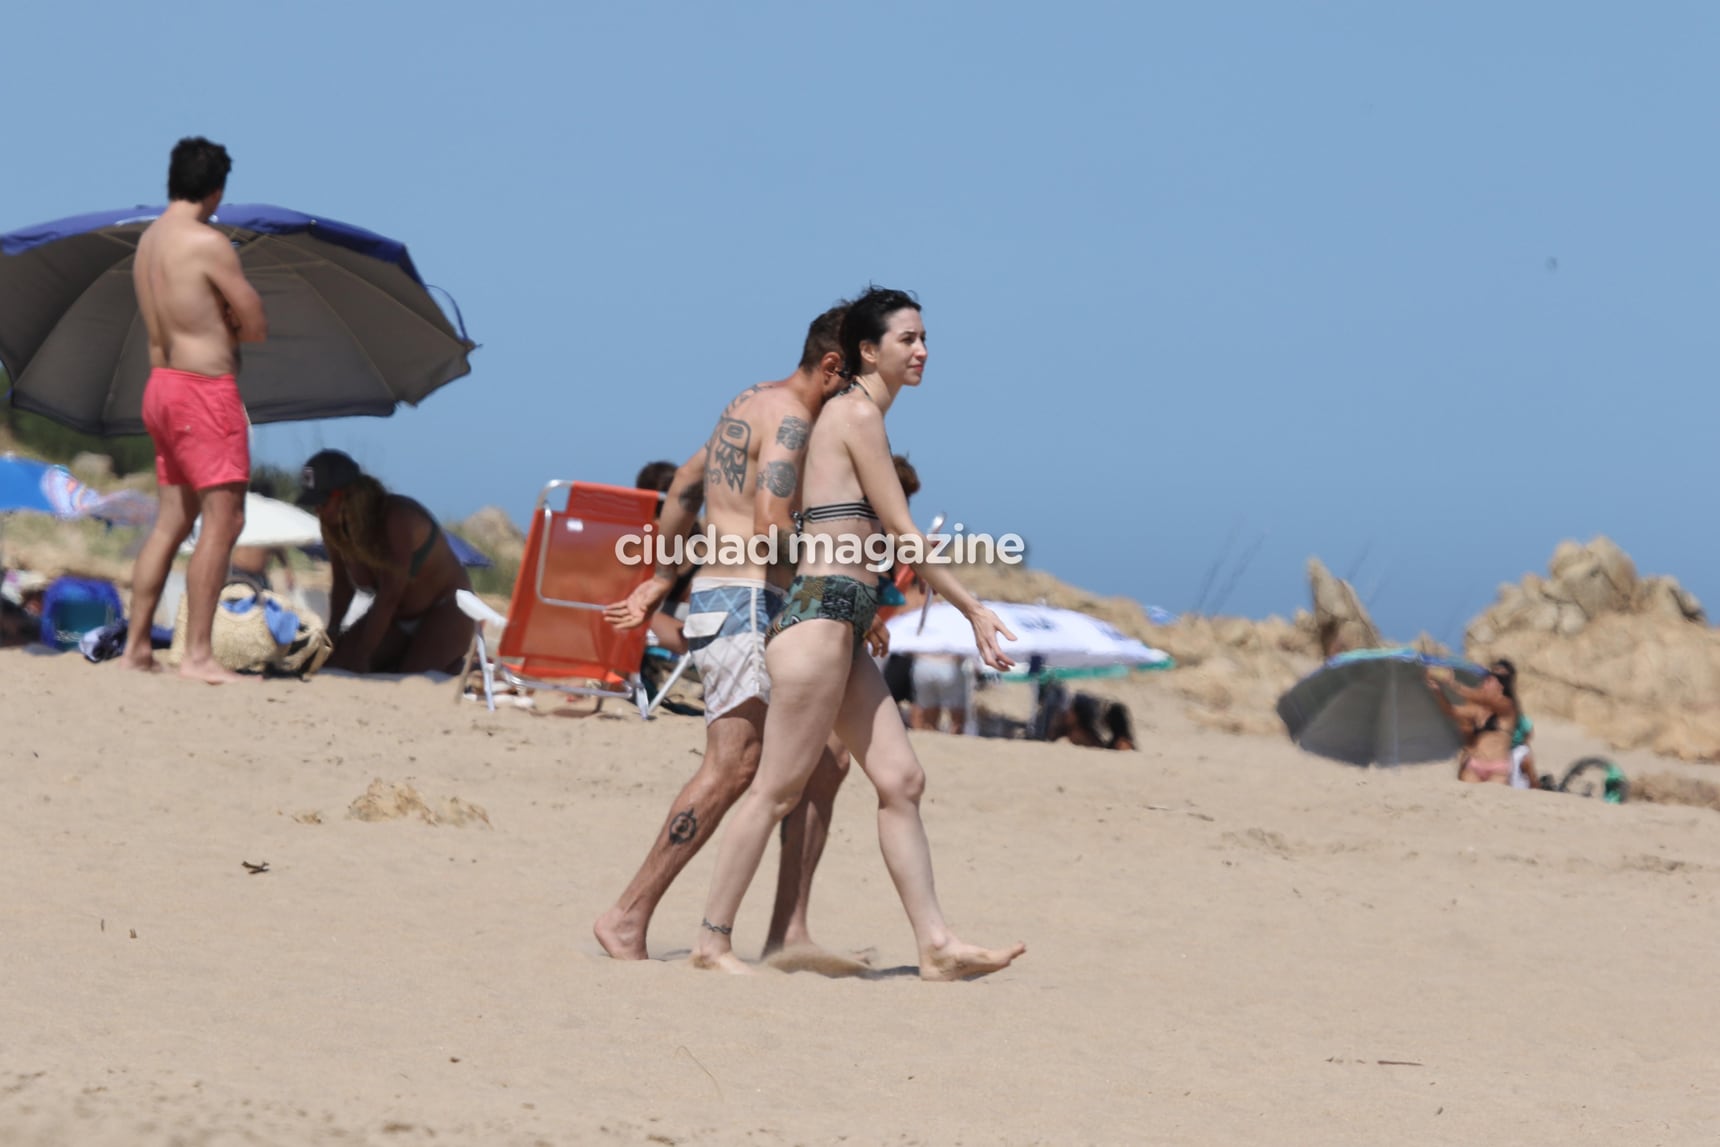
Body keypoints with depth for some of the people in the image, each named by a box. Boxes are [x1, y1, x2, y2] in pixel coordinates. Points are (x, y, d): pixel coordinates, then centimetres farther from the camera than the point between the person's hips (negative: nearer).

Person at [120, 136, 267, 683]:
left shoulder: (148, 240, 12)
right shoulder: (209, 242, -13)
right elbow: (258, 327, -9)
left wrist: (215, 326, 5)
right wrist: (227, 331, 9)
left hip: (162, 386, 9)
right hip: (205, 389, -9)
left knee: (172, 520, 14)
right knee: (223, 519, -7)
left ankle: (136, 645, 15)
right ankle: (198, 654, -10)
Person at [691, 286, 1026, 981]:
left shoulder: (853, 415, 20)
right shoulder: (859, 414, -8)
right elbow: (901, 533, -10)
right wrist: (974, 610, -6)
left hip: (840, 627, 10)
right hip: (822, 615, -10)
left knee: (902, 780, 4)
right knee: (778, 788, -6)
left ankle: (936, 946, 2)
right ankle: (713, 940, -1)